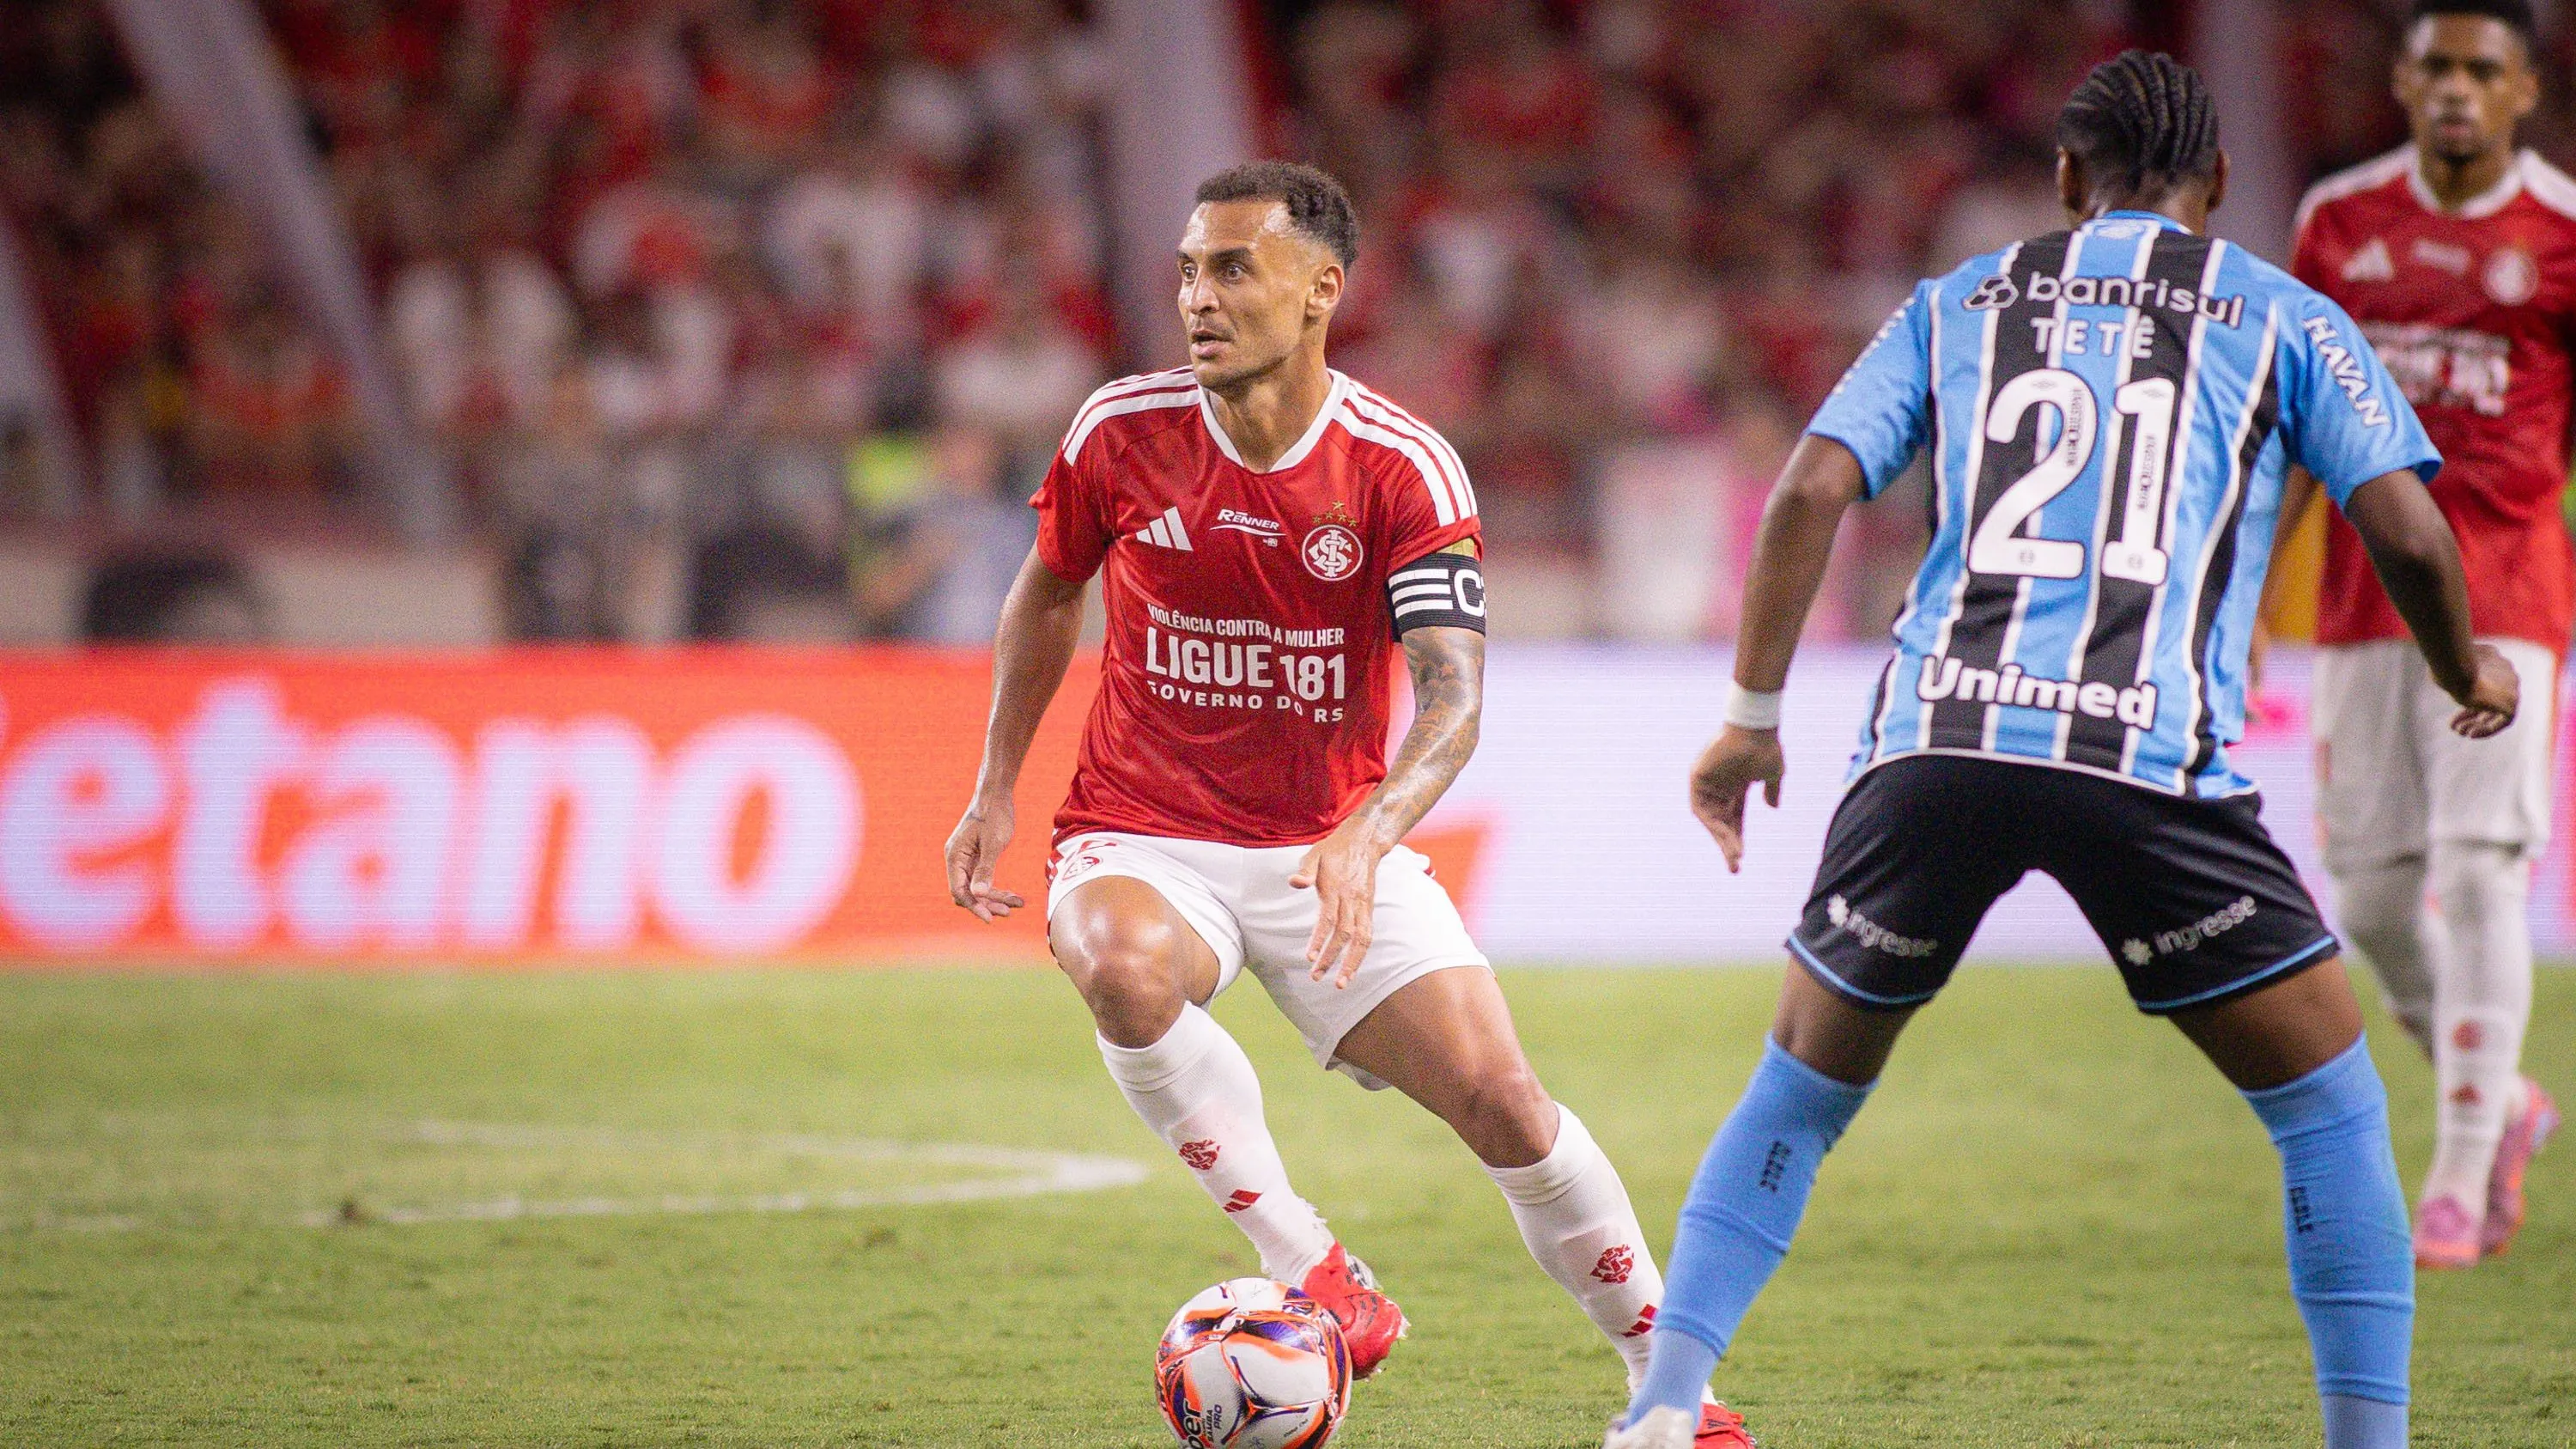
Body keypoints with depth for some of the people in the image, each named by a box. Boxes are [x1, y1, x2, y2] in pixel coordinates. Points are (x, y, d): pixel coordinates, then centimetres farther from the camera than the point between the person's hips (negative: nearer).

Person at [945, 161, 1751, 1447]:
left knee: (1500, 1099, -13)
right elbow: (1048, 592, 15)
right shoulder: (1122, 431, -6)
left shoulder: (1404, 469, -12)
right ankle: (1308, 1272, -23)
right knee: (1126, 970, -36)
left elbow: (1451, 693, -22)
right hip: (1141, 841, 0)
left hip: (1334, 846, 0)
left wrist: (1367, 838, -40)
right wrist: (995, 793, 12)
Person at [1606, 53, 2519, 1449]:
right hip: (2151, 755, -2)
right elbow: (2405, 531, 6)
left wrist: (1752, 715, 15)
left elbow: (1809, 493, 10)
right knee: (2331, 1110, 12)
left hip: (1934, 743, 3)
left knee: (1798, 1090, 20)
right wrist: (2465, 673, 26)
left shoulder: (1958, 304, 22)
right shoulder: (2281, 318, 16)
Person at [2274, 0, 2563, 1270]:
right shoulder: (2341, 219, 8)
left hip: (2504, 592, -4)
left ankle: (2461, 1171, -6)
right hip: (2364, 585, 4)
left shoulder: (2560, 234, -2)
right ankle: (2504, 1103, 26)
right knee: (2370, 895, 3)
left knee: (2480, 871, -13)